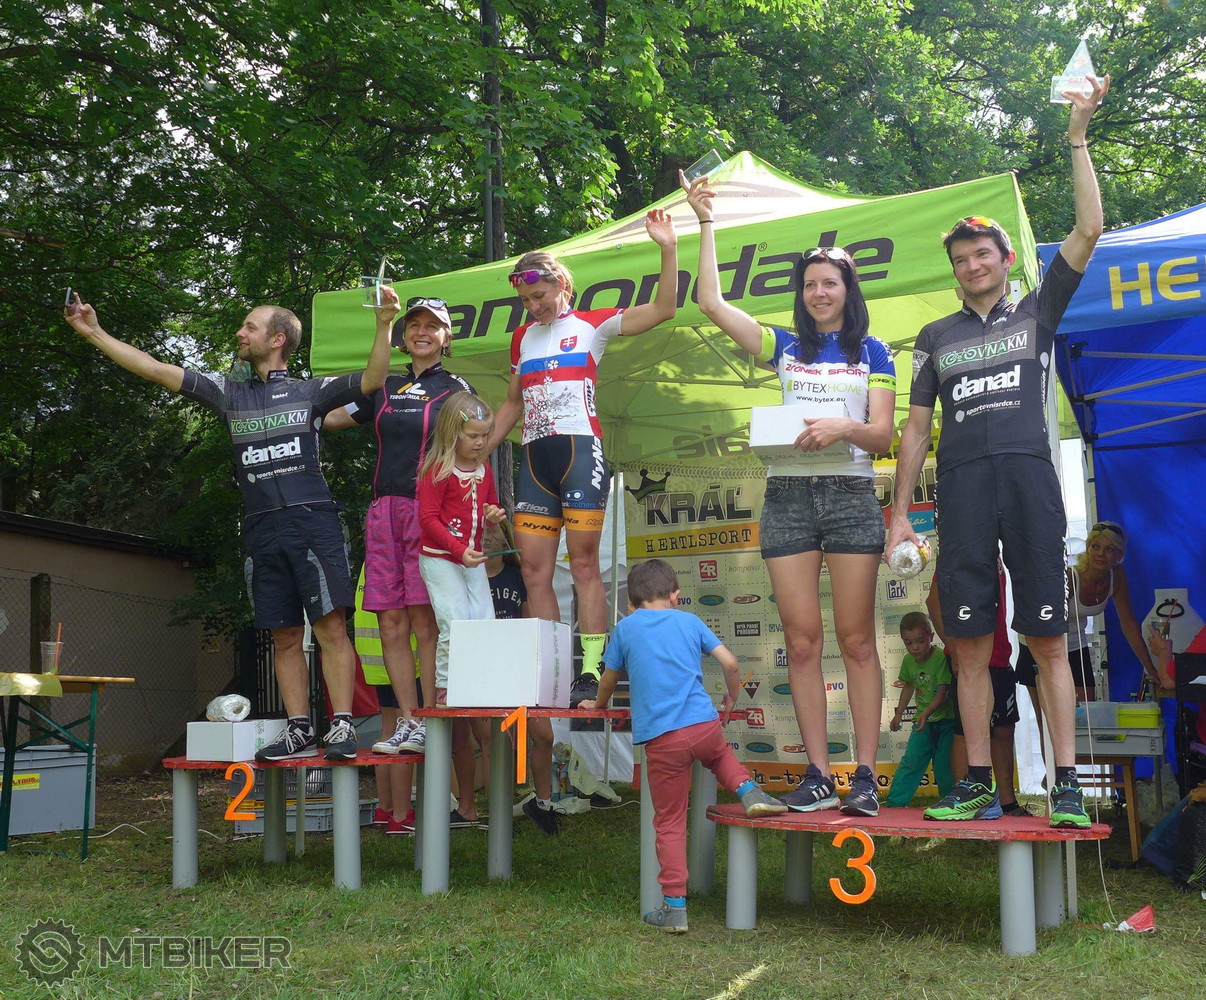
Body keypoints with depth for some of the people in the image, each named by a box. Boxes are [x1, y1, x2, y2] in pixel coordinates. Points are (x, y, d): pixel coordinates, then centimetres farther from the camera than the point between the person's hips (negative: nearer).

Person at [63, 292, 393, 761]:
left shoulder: (310, 391, 11)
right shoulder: (228, 392, 20)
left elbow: (371, 380, 0)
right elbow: (156, 370, 19)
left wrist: (383, 325, -13)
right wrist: (93, 331, 17)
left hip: (312, 520, -4)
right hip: (261, 529, 4)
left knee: (331, 627, -10)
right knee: (284, 636, 4)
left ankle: (342, 726, -11)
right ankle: (299, 730, 8)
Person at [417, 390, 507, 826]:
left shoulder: (484, 471, 12)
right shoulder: (436, 471, -9)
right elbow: (428, 518, -14)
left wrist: (495, 515, 1)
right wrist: (459, 549, -24)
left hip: (472, 561, 7)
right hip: (439, 560, -7)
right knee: (455, 623, -16)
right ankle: (444, 689, -1)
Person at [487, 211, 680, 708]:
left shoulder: (591, 325, 6)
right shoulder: (522, 337, 21)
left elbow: (663, 308, -4)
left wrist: (668, 249, -15)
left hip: (580, 450, -5)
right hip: (535, 458, 5)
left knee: (584, 564, -9)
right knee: (534, 571, 0)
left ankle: (592, 671, -8)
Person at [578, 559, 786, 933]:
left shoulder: (625, 628, 13)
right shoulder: (689, 620, 16)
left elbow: (609, 679, 22)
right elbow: (730, 663, 10)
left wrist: (598, 704, 43)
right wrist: (731, 701, 29)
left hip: (661, 738, -2)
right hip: (705, 724, 2)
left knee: (669, 823, 5)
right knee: (719, 753, 37)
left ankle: (675, 908, 5)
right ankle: (748, 790, 12)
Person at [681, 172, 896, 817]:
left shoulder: (871, 353, 11)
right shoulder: (785, 347, 15)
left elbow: (882, 435, 4)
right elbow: (710, 303, 9)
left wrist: (843, 429, -16)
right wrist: (705, 224, 10)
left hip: (850, 496, -2)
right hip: (788, 494, 2)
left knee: (855, 638, -3)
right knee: (801, 640, -1)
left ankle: (865, 775, 0)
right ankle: (818, 774, 4)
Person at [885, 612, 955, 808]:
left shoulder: (941, 658, -19)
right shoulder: (908, 661, -1)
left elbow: (942, 692, -23)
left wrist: (927, 712, -35)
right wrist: (898, 714, 18)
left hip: (946, 719, -5)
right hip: (923, 719, 5)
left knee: (943, 764, -4)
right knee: (911, 760, -1)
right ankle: (894, 802, 2)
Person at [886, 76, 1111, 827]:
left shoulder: (1037, 313, 15)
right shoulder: (937, 338, 19)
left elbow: (1089, 231, 4)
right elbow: (916, 428, 16)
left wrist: (1078, 138, 2)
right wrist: (901, 510, 9)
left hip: (1029, 477, -2)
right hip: (962, 485, 2)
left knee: (1048, 638, -4)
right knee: (970, 644, 0)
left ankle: (1067, 785, -2)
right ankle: (980, 785, 7)